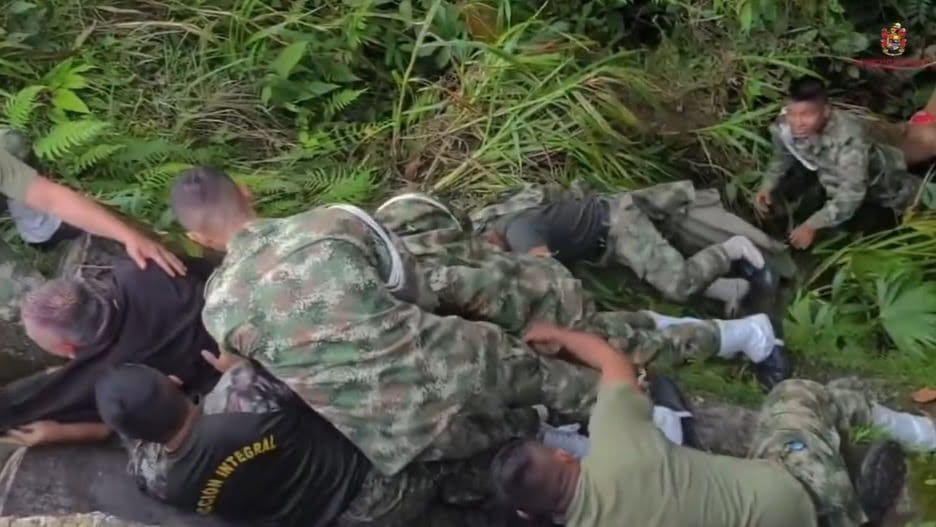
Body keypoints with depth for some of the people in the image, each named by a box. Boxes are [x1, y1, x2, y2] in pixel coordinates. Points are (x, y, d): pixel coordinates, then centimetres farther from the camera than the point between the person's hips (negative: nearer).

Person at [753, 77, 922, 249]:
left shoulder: (849, 136, -45)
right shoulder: (782, 126, -28)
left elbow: (851, 193, -44)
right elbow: (782, 157, -5)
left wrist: (812, 226, -47)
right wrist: (767, 186, -19)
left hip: (877, 180, -5)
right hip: (831, 175, 5)